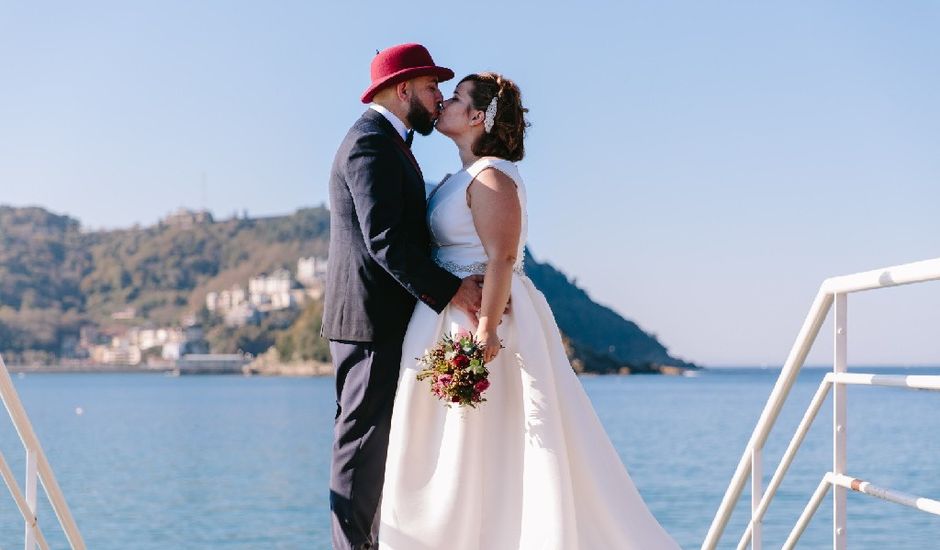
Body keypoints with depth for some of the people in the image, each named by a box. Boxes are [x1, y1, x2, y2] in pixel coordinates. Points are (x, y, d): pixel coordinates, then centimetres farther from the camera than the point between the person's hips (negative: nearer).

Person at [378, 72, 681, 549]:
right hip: (451, 321, 10)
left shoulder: (491, 177, -13)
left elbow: (501, 258, -21)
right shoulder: (466, 176, 16)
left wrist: (486, 330, -28)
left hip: (478, 318, -10)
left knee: (476, 450, -5)